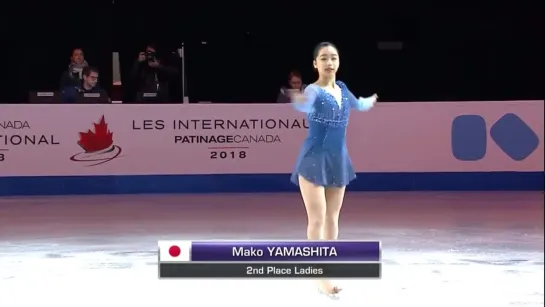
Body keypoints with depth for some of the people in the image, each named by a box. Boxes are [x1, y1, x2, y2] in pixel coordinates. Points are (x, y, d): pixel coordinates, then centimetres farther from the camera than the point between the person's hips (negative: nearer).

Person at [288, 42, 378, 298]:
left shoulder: (342, 89, 7)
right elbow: (306, 106, -41)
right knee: (317, 218, -9)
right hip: (314, 159, -7)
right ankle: (321, 278, -6)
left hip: (338, 159, 7)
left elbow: (358, 104, 32)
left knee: (333, 216, 13)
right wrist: (299, 101, -64)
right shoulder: (314, 90, -15)